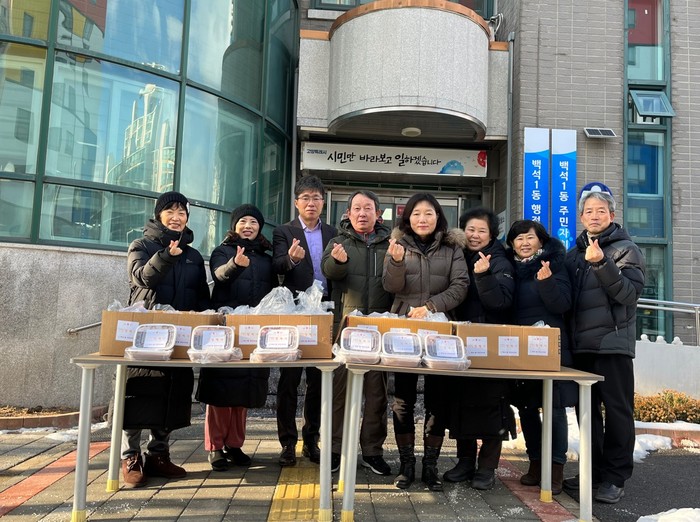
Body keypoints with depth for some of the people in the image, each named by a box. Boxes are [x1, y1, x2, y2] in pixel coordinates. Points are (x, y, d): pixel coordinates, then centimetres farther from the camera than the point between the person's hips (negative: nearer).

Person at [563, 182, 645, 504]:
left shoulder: (626, 249, 0)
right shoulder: (574, 253, 15)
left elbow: (629, 293, -14)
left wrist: (601, 264, -25)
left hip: (613, 342, -5)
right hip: (581, 344, 5)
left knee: (617, 410, -1)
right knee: (587, 409, 10)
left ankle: (615, 477, 7)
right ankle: (593, 471, 21)